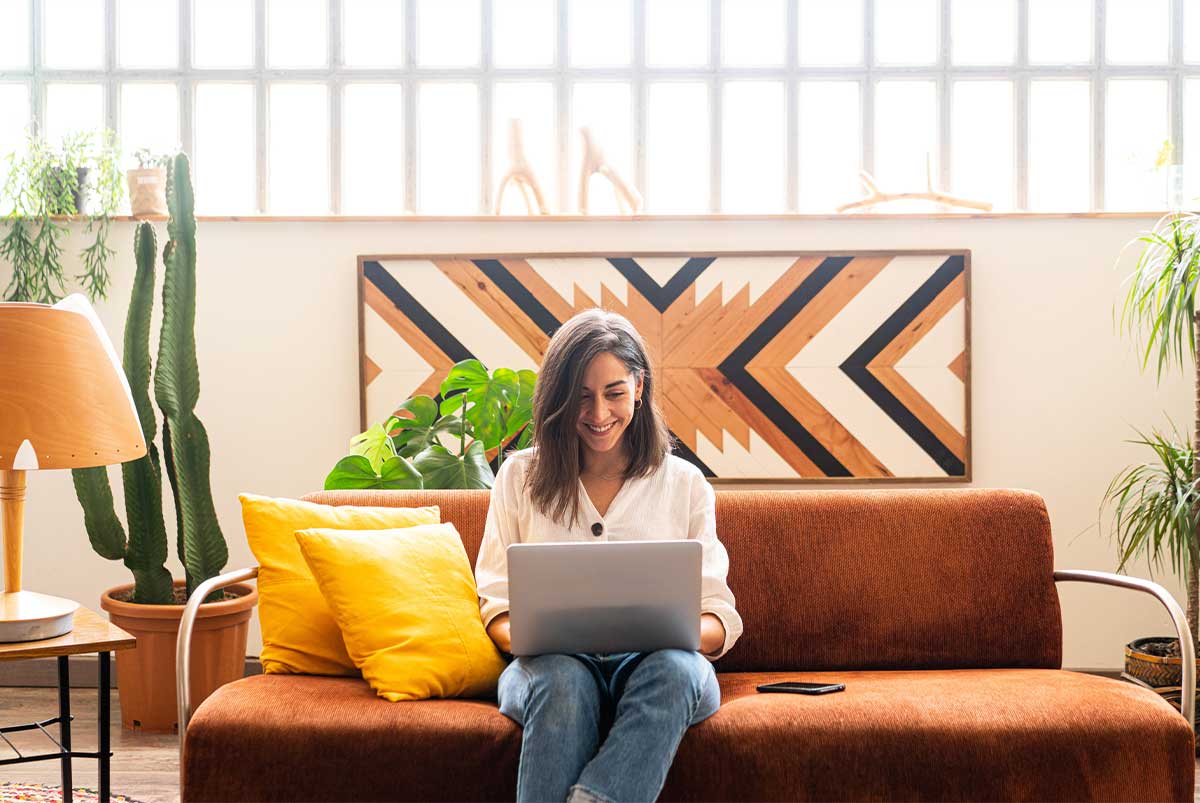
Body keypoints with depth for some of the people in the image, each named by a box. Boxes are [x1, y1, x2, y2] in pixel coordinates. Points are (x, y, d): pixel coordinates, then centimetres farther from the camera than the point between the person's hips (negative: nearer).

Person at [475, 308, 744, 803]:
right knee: (564, 678, -37)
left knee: (675, 667, -36)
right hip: (550, 665, 0)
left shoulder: (685, 483, 13)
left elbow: (720, 618, 9)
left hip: (657, 661, 0)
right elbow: (497, 602, 11)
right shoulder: (519, 476, 15)